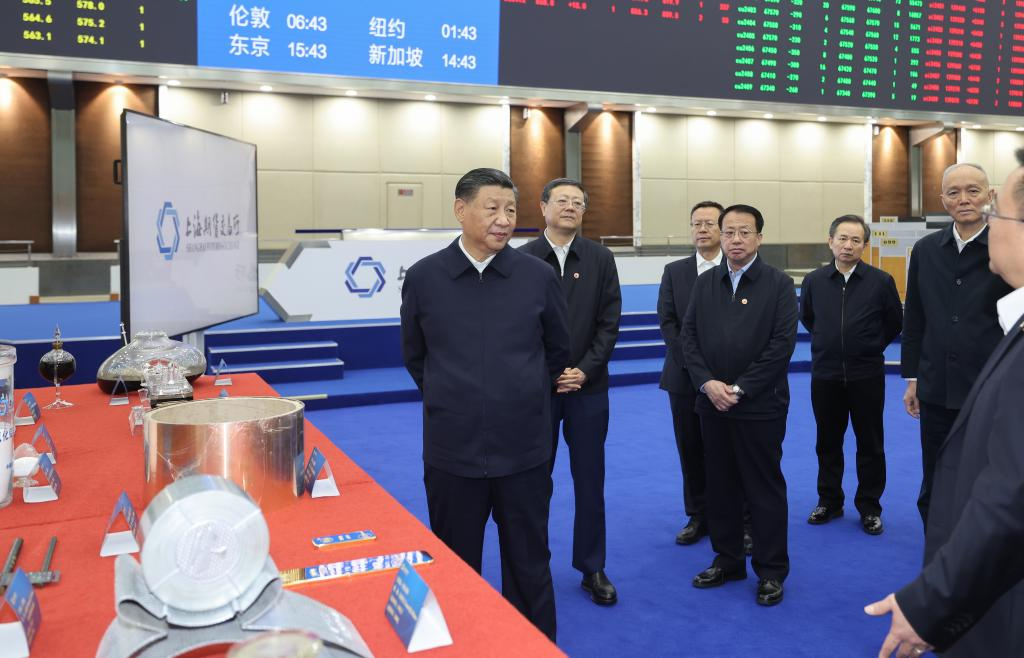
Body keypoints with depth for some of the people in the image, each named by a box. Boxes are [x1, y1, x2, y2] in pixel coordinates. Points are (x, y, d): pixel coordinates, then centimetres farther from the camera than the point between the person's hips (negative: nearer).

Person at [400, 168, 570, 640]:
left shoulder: (538, 276, -3)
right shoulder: (423, 277, -3)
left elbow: (558, 350, 11)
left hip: (524, 448, 0)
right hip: (452, 448, 0)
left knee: (529, 565, 13)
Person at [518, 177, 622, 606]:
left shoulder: (600, 258, 4)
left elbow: (609, 322, 1)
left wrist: (585, 370, -9)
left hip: (588, 387, 1)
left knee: (590, 482, 8)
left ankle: (592, 568, 21)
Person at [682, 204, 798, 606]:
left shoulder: (778, 284, -3)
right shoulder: (704, 283, 9)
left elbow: (782, 344, -10)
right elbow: (689, 337, 6)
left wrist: (740, 388, -14)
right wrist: (707, 383, -9)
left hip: (760, 405, -4)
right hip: (713, 403, 4)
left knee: (765, 488, 4)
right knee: (720, 485, 12)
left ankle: (771, 571, 16)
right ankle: (727, 560, 26)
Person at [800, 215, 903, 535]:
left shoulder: (881, 281, -8)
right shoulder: (814, 281, -1)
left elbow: (894, 322, 6)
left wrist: (871, 347, 10)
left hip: (867, 375, -2)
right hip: (825, 375, 2)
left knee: (870, 444, 7)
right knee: (827, 442, 12)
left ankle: (869, 508, 19)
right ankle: (829, 502, 26)